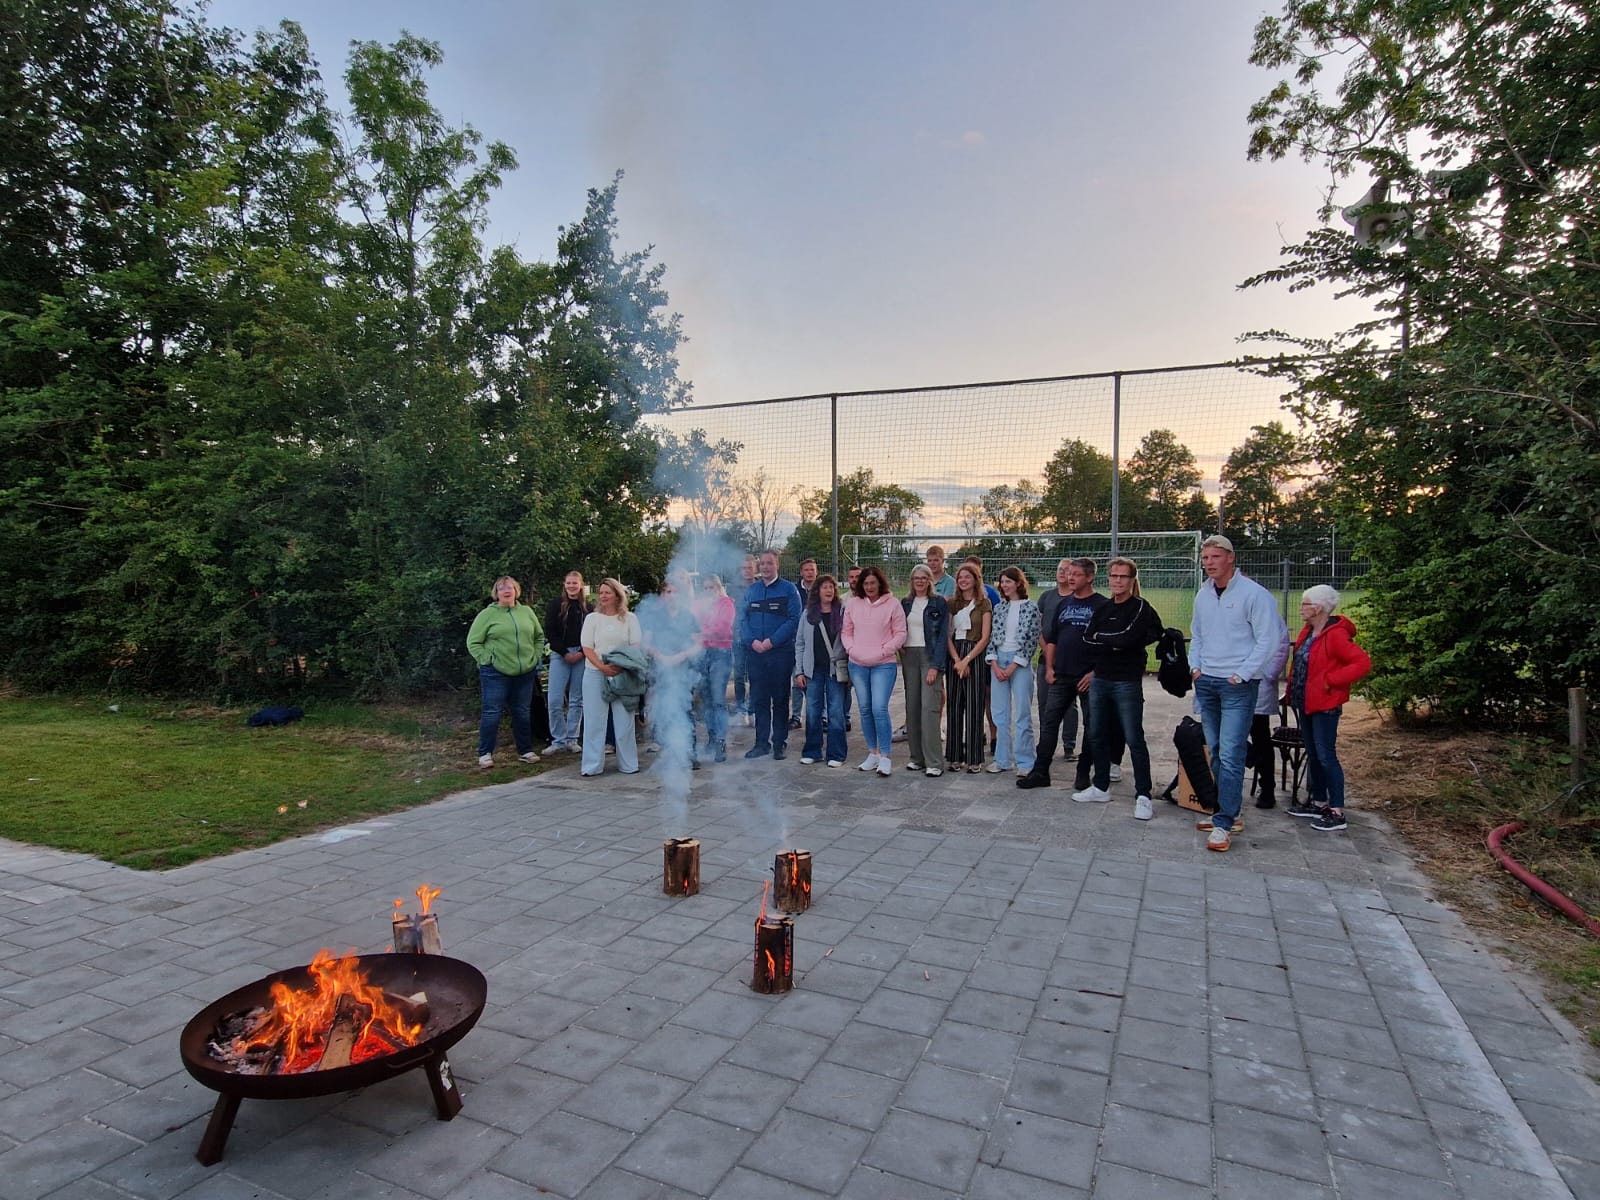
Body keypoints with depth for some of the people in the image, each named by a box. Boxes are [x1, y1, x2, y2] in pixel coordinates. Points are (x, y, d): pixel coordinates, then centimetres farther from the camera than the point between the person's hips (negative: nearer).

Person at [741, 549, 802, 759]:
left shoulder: (788, 589, -2)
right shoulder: (750, 590, 11)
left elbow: (794, 619, -9)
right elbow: (743, 618, 8)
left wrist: (772, 641, -16)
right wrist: (752, 641, -9)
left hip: (781, 652, -3)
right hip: (756, 653, 3)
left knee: (780, 700, 5)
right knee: (759, 699, 6)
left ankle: (779, 744, 13)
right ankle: (761, 743, 15)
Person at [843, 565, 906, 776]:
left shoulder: (892, 604, -4)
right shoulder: (853, 604, 7)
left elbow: (900, 633, -5)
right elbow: (847, 631, 12)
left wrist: (882, 652, -12)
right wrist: (852, 649, -4)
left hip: (883, 665, -4)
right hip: (857, 665, 4)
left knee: (879, 709, -12)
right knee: (865, 709, 10)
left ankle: (885, 756, -2)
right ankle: (872, 752, 22)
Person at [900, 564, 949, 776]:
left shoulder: (939, 603, -1)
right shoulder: (905, 603, 13)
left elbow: (943, 636, -6)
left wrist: (935, 666, -13)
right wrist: (899, 646, -3)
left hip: (930, 657, -5)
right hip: (909, 657, 5)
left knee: (929, 707, -12)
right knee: (911, 707, 5)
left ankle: (934, 762, -9)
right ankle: (916, 757, 14)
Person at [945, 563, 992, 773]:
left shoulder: (984, 603, 1)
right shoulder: (952, 603, 10)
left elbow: (985, 637, -5)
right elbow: (947, 635, 4)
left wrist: (966, 660, -12)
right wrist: (956, 660, -9)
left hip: (975, 655, -3)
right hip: (954, 655, 3)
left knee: (974, 706, -2)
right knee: (954, 706, 4)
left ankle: (974, 758, 4)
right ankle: (956, 756, 11)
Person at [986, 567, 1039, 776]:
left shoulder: (1031, 607, -3)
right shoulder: (999, 608, 10)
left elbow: (1031, 640, -7)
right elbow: (992, 637, 8)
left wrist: (1013, 666, -11)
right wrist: (994, 664, -4)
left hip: (1020, 663, -4)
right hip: (998, 661, 4)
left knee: (1022, 713, -1)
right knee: (1000, 713, 7)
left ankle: (1024, 761, 7)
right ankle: (1002, 759, 15)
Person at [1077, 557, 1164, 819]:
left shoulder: (1140, 607, -6)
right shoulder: (1102, 609, 12)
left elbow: (1127, 637, -20)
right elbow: (1087, 638, 1)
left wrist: (1100, 638, -5)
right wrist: (1115, 644, -11)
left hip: (1127, 682, -6)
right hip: (1099, 680, 7)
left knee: (1134, 739, -4)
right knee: (1097, 736, 13)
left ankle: (1143, 796, 3)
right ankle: (1101, 787, 27)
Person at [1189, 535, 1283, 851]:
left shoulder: (1253, 593, -9)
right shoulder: (1202, 595, 11)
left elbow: (1267, 640, -10)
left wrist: (1241, 674, -13)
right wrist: (1194, 665, 7)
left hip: (1237, 685, -7)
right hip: (1206, 682, 7)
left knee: (1230, 754, -11)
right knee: (1214, 751, 12)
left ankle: (1224, 824, -7)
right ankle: (1226, 811, 24)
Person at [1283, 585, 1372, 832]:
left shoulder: (1335, 635, -17)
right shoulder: (1307, 632, 9)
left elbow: (1363, 663, -23)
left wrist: (1330, 680, -22)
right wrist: (1292, 691, 10)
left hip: (1325, 705, -9)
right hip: (1306, 703, 9)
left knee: (1326, 756, -5)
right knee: (1312, 755, 16)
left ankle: (1337, 812, 2)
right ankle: (1318, 803, 28)